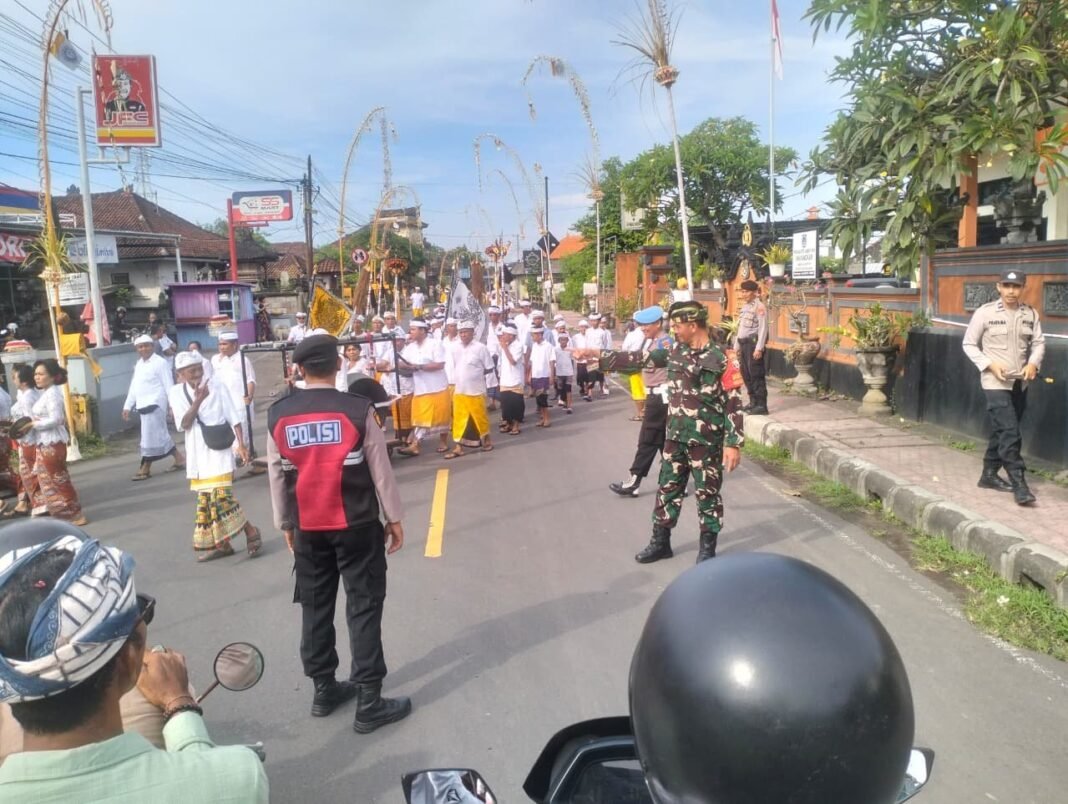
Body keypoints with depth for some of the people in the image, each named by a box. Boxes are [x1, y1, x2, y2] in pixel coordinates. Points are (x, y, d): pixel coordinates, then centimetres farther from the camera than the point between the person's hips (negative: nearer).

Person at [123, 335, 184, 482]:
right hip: (142, 405, 8)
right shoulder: (139, 364, 16)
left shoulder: (160, 362, -9)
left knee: (150, 436, -5)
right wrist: (128, 406, 16)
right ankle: (179, 460, 18)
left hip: (154, 404, -8)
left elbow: (169, 386, -12)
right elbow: (134, 386, 20)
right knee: (159, 435, 11)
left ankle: (145, 469, 3)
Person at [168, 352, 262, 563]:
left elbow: (234, 419, -5)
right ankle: (221, 544, 21)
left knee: (221, 497, -14)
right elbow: (184, 423, -9)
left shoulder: (217, 389, -5)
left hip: (219, 452, -4)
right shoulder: (176, 393, 2)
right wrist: (198, 400, -19)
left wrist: (241, 444, -15)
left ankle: (250, 531, 3)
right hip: (197, 456, 5)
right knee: (206, 500, 10)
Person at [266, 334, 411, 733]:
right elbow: (380, 469, -7)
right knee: (364, 608, 4)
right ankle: (369, 703, 8)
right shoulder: (358, 408, -13)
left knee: (315, 608, 16)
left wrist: (285, 524, 17)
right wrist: (393, 518, 3)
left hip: (307, 529, 4)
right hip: (357, 525, -3)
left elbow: (277, 475, 5)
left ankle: (324, 689, 29)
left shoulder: (278, 415, -2)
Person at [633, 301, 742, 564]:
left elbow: (733, 404, -13)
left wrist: (733, 443, -17)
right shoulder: (676, 352, 4)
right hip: (675, 436, 6)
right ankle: (660, 542, 25)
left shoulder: (719, 360, -15)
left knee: (707, 493, 7)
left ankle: (708, 547, 22)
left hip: (705, 440, -6)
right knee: (667, 488, 12)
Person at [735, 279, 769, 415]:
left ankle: (761, 405, -5)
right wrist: (737, 345, 19)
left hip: (754, 342, -9)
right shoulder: (745, 306, 17)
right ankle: (753, 402, 21)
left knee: (756, 374, -8)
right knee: (746, 373, 11)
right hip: (744, 343, 9)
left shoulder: (760, 306, -9)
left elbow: (763, 328, -15)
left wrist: (759, 348, -20)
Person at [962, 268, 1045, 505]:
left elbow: (1038, 342, 9)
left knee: (1002, 432, 14)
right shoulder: (985, 312, -7)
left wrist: (1034, 363, -10)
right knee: (1009, 433, -11)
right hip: (995, 382, -5)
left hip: (1020, 383, 5)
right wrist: (990, 364, -14)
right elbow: (969, 344, -2)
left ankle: (989, 475, 27)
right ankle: (1019, 484, -7)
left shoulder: (1030, 314, 4)